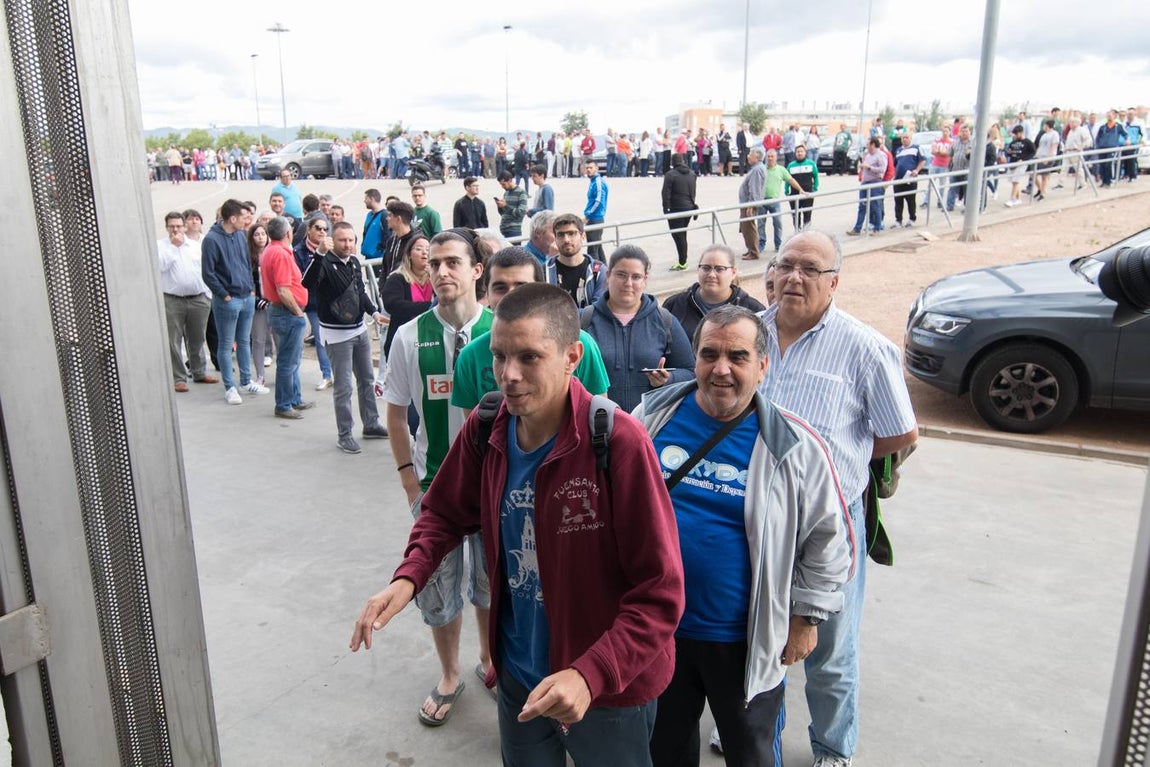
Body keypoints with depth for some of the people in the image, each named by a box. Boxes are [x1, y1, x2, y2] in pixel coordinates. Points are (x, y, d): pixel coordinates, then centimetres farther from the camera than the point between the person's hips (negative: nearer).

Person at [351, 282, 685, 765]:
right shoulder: (484, 431, -10)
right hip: (518, 678, 5)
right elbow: (446, 513, 7)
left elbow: (659, 595, -23)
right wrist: (407, 578, -10)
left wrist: (591, 675, -33)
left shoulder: (620, 443, -26)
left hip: (607, 689, -4)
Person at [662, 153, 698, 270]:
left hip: (676, 209, -7)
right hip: (689, 208, 7)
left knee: (678, 235, -3)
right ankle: (683, 261, 19)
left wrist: (666, 208, -10)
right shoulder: (691, 174, 11)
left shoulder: (670, 175, -11)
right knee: (683, 235, 16)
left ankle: (682, 263, -5)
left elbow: (666, 194, -14)